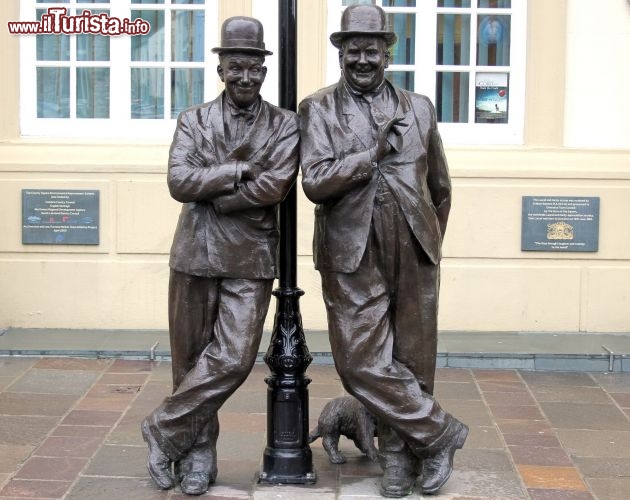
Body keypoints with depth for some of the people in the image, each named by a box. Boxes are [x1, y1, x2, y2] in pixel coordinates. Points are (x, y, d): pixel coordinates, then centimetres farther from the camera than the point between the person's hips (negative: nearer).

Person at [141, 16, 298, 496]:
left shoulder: (284, 125, 4)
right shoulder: (194, 120, 7)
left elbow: (274, 186, -12)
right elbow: (179, 181, -7)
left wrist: (210, 192, -9)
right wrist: (239, 171, -12)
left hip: (250, 259, -1)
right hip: (196, 254, 1)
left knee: (233, 359, -10)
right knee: (191, 359, 7)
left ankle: (164, 429, 8)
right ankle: (198, 454, 22)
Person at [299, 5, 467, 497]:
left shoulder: (418, 108, 11)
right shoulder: (318, 109, 4)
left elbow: (441, 189, 20)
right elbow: (315, 183, -10)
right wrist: (373, 154, -12)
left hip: (414, 255, 2)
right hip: (353, 257, -2)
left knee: (411, 360, 6)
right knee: (362, 361, -6)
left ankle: (399, 456, 22)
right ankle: (440, 432, 11)